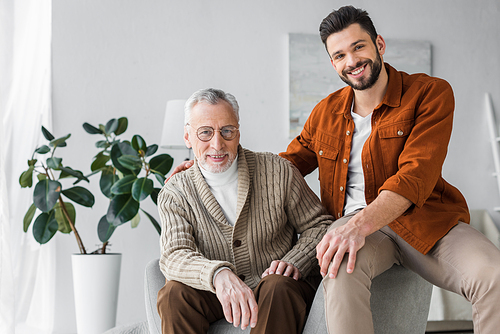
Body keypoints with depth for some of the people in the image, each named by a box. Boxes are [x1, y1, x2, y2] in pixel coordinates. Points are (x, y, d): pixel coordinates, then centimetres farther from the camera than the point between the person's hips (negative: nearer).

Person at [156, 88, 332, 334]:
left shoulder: (278, 172, -4)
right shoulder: (174, 194, -2)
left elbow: (320, 225, 5)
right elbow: (175, 256, -17)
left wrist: (295, 262, -17)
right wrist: (218, 274, -40)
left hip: (280, 292, -1)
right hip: (215, 296, 1)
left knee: (277, 287, -34)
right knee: (174, 293, -27)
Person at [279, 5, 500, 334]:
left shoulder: (432, 93, 0)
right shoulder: (326, 112, 14)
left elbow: (416, 174, -13)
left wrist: (361, 223, -30)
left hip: (423, 220, -2)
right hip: (354, 223, 2)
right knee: (341, 268, -37)